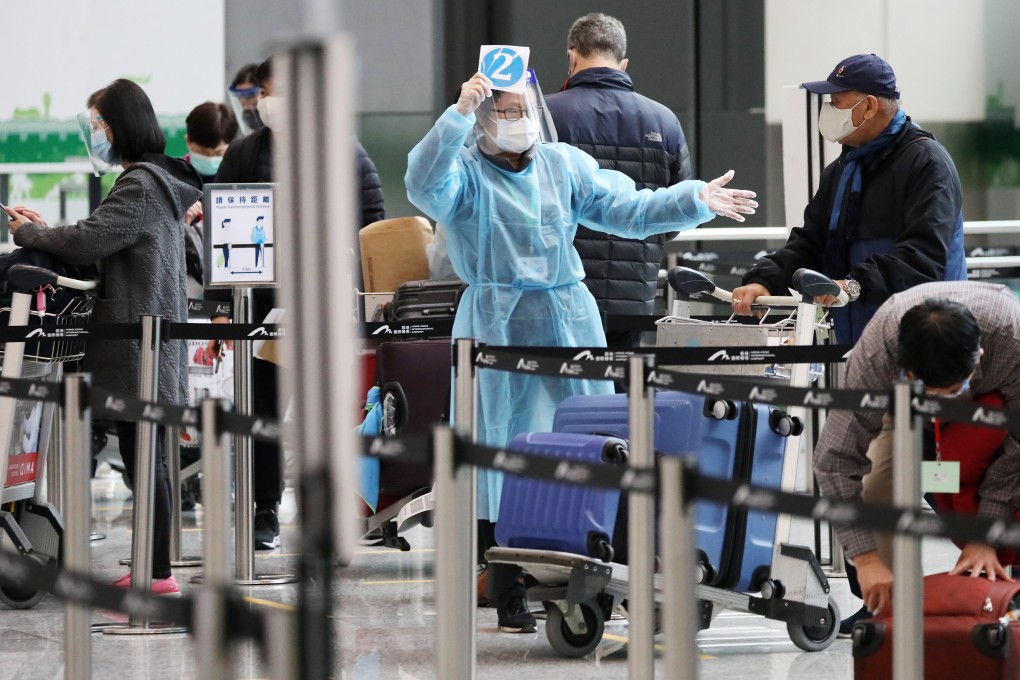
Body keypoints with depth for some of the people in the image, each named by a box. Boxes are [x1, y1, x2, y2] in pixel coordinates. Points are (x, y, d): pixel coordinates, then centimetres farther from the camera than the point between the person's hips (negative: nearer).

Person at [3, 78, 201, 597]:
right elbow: (103, 243, 18)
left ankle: (158, 573, -6)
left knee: (145, 459, -7)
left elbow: (88, 242, -20)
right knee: (141, 456, 12)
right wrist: (46, 230, 12)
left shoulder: (140, 187, -14)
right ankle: (151, 568, 17)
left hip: (139, 348, -10)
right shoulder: (157, 182, 17)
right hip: (147, 347, 10)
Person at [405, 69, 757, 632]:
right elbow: (424, 188, -24)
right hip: (499, 327, -4)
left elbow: (627, 209, 10)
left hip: (571, 322, 4)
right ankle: (510, 594, 5)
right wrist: (457, 115, -31)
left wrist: (696, 200, 0)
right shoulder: (464, 171, -2)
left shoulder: (565, 164, 12)